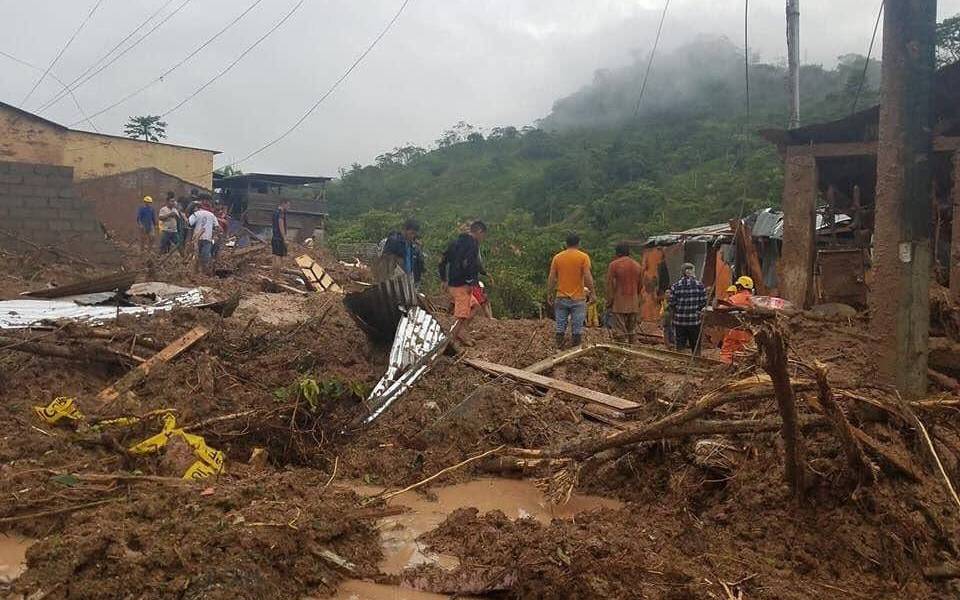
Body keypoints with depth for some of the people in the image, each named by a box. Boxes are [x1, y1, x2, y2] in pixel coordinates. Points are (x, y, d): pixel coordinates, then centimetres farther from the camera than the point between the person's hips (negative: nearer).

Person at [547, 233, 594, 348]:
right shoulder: (583, 257, -5)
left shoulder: (557, 257, 4)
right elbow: (587, 277, -11)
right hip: (578, 298, -2)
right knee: (577, 328, 4)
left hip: (561, 298, 3)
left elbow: (551, 278, 3)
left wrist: (549, 294, 10)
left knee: (560, 326, 9)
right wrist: (592, 292, -3)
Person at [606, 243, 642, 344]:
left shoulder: (614, 264, -7)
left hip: (619, 303, -5)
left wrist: (609, 301, -3)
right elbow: (640, 285, 16)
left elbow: (609, 284, -9)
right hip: (634, 303, 5)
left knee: (620, 331, -4)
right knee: (632, 331, 12)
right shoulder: (637, 265, 10)